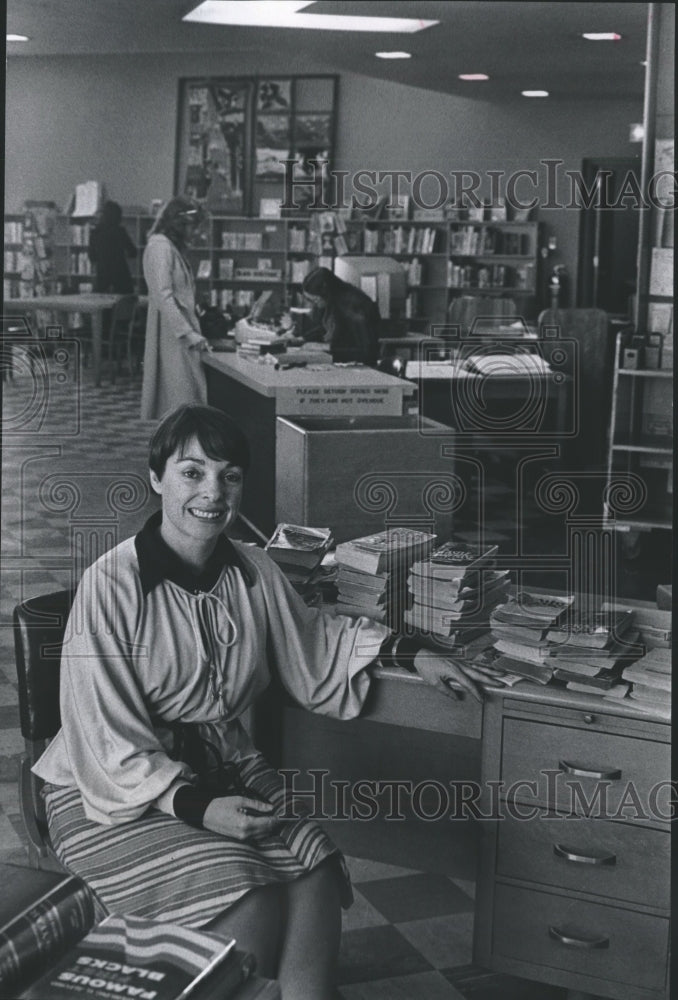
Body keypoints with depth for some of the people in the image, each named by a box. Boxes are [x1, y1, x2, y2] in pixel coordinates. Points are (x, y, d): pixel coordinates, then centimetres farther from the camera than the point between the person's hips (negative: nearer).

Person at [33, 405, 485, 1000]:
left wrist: (407, 653, 12)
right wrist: (195, 807, -24)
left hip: (227, 771, 5)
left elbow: (314, 640, 20)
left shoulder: (252, 572, 1)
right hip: (121, 796, -5)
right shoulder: (112, 584, -17)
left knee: (314, 873, -20)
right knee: (250, 902, -25)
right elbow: (108, 738, -17)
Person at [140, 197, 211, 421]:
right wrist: (189, 334, -23)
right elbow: (163, 297, -20)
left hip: (180, 336, 10)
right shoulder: (160, 247, -12)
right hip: (172, 335, -10)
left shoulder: (173, 247, 19)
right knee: (180, 402, -11)